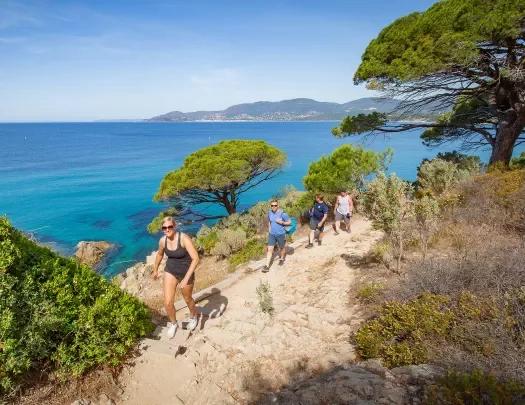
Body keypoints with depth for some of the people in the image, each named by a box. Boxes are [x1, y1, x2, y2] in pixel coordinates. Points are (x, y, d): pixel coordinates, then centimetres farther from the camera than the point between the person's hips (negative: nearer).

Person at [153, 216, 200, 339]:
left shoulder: (184, 238, -29)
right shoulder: (162, 240, -11)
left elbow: (196, 259, -32)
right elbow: (160, 254, 12)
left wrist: (186, 279, -35)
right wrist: (155, 270, 24)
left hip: (186, 272, -4)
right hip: (170, 271, 4)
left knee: (187, 299, 19)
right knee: (168, 302, -4)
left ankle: (193, 317, 53)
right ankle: (173, 324, 28)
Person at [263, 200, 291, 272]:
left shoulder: (282, 214, -17)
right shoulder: (269, 213, -2)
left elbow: (290, 222, -11)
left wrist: (281, 222, -24)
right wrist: (269, 230, 12)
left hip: (281, 234, -3)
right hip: (272, 234, 3)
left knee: (282, 247, 19)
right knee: (270, 249, -2)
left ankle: (282, 259, 46)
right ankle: (267, 266, -1)